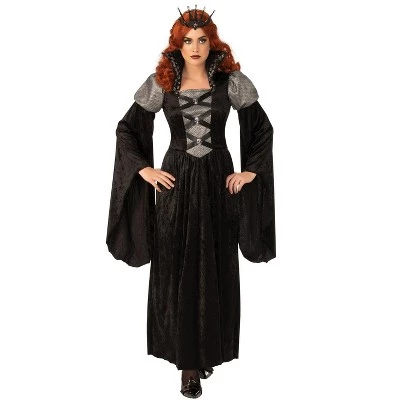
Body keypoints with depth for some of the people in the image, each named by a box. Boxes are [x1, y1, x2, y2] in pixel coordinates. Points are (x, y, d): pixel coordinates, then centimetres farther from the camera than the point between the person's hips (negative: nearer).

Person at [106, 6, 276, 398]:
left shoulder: (231, 81, 0)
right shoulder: (160, 83, 0)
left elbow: (262, 128, 8)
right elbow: (126, 128, 7)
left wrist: (251, 171, 1)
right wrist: (144, 169, -2)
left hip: (218, 179, 1)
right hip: (176, 180, 0)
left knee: (217, 270, 7)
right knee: (177, 270, 1)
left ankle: (210, 349, 26)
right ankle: (187, 359, 12)